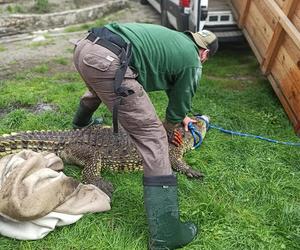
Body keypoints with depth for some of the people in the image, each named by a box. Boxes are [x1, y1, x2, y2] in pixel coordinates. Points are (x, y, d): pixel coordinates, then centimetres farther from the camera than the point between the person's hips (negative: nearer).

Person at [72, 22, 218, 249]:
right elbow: (180, 104, 17)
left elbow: (171, 86, 44)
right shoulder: (192, 62, 10)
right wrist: (170, 130, 37)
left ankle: (82, 123, 76)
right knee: (154, 138, -5)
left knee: (99, 86, 43)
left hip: (83, 47, 10)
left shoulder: (174, 39, 32)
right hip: (108, 62, -10)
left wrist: (182, 116, 51)